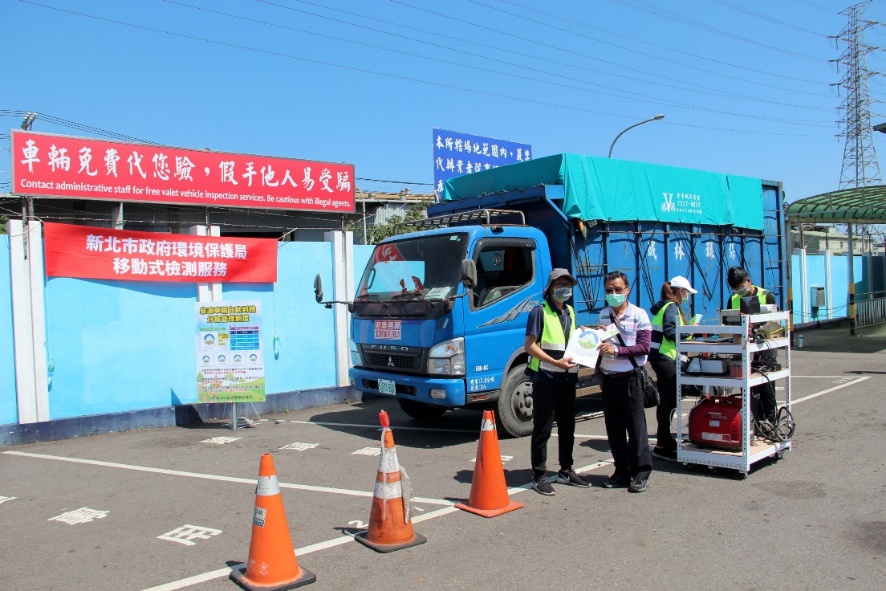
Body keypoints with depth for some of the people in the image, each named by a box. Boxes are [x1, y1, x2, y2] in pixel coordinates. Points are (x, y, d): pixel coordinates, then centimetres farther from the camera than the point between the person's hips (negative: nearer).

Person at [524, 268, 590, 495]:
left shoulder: (569, 312, 15)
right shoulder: (539, 312, -8)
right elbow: (529, 346, -14)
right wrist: (555, 362, -21)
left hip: (568, 378, 8)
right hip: (545, 378, -7)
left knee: (567, 427, 16)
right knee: (542, 430, -1)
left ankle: (566, 471, 30)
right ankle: (538, 476, 8)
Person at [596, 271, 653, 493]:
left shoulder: (639, 315, -4)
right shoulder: (603, 315, 12)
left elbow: (644, 347, -10)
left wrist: (617, 350, -19)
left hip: (630, 377, -5)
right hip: (608, 378, 5)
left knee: (636, 426, 0)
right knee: (614, 428, 9)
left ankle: (641, 472, 9)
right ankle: (622, 471, 19)